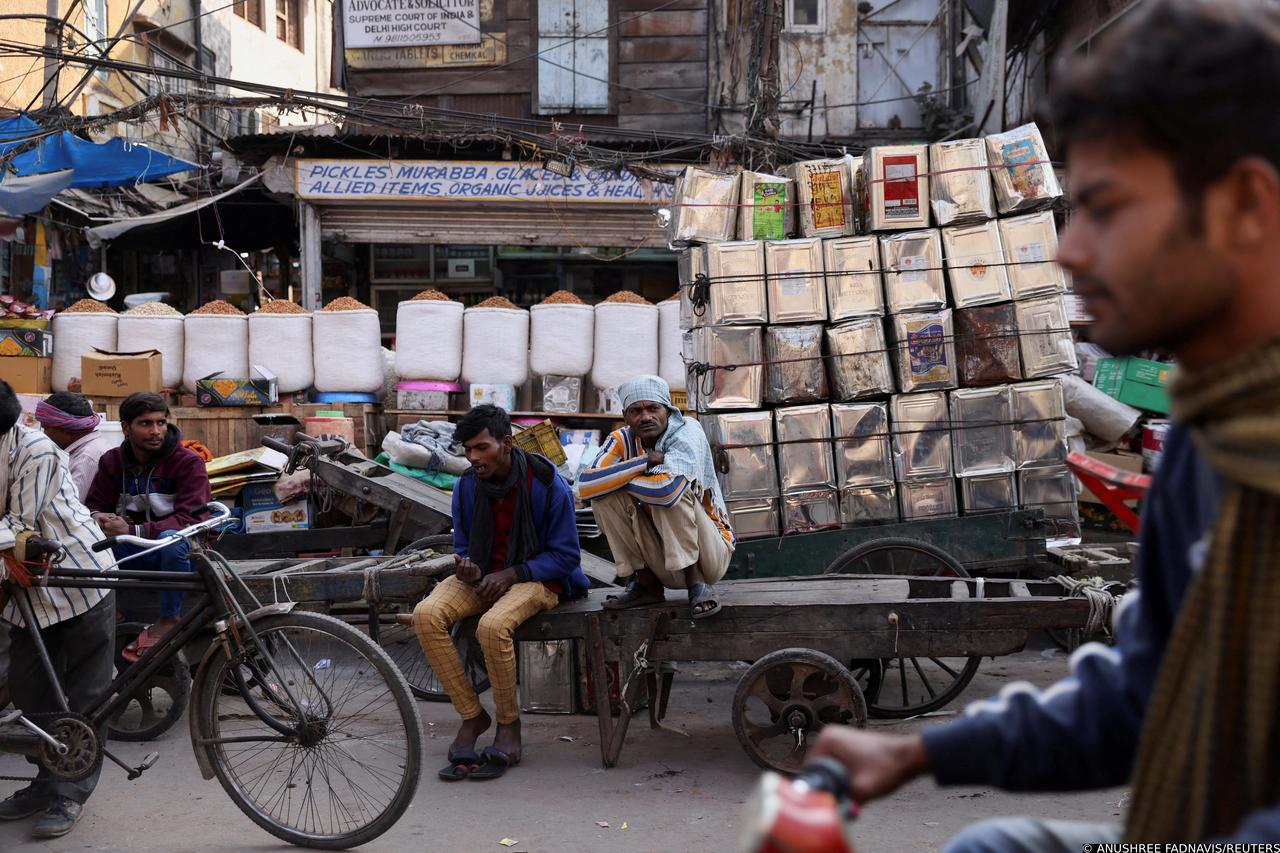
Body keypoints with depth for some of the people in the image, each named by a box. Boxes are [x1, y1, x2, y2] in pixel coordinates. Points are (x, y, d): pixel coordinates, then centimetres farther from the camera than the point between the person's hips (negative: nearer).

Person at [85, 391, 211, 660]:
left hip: (182, 551, -4)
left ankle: (168, 620, -22)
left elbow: (189, 519, -22)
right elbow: (94, 504, 5)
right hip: (135, 551, 4)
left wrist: (132, 531, -34)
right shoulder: (112, 461, 3)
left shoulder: (188, 463, -13)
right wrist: (98, 518, -22)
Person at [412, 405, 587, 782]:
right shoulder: (467, 486, 1)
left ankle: (509, 725, -11)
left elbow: (566, 556, -8)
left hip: (535, 578, -5)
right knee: (426, 615, -24)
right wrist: (468, 570, -11)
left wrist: (511, 575, -19)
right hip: (483, 575, 5)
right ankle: (471, 716, -11)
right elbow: (462, 547, 14)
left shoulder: (547, 484, -13)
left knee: (493, 626, -36)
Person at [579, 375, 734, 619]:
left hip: (710, 552, -5)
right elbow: (586, 486, -22)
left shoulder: (687, 433, -17)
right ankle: (646, 584, -3)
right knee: (605, 496, -12)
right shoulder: (623, 440, -4)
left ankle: (697, 582, -19)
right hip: (663, 562, 5)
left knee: (671, 493, -28)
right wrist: (643, 462, -25)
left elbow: (668, 489, -37)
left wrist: (619, 477, -19)